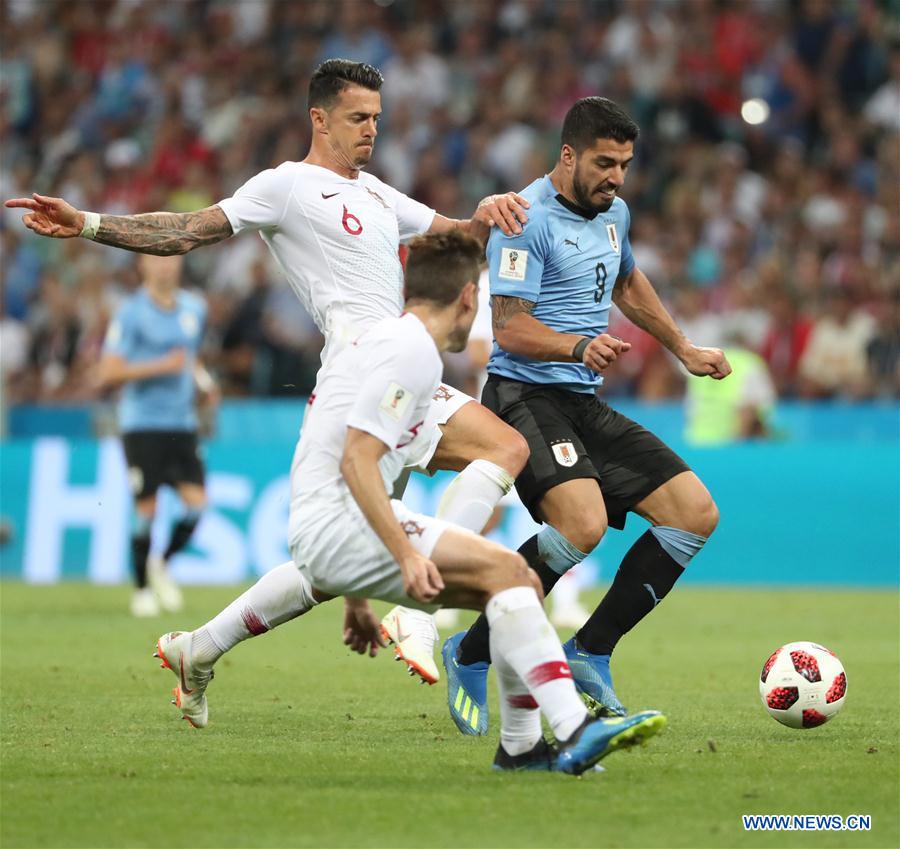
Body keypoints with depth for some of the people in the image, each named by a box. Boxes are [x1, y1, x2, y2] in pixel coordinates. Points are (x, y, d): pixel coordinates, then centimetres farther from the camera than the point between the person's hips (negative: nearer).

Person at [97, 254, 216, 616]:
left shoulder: (194, 309, 11)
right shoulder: (131, 314, -7)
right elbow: (107, 374, -12)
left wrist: (202, 381, 8)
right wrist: (160, 366, -19)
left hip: (182, 423, 5)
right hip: (142, 423, -5)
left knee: (197, 502, -7)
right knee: (146, 509, -4)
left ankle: (162, 565, 17)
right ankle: (142, 590, 11)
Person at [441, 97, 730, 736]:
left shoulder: (613, 212, 14)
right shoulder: (528, 218, -13)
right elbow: (510, 328, -18)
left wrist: (684, 349, 37)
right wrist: (579, 347, -34)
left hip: (585, 403, 9)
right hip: (525, 395, -9)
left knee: (696, 512, -2)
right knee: (583, 523, -31)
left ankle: (590, 653, 4)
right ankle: (470, 657, -13)